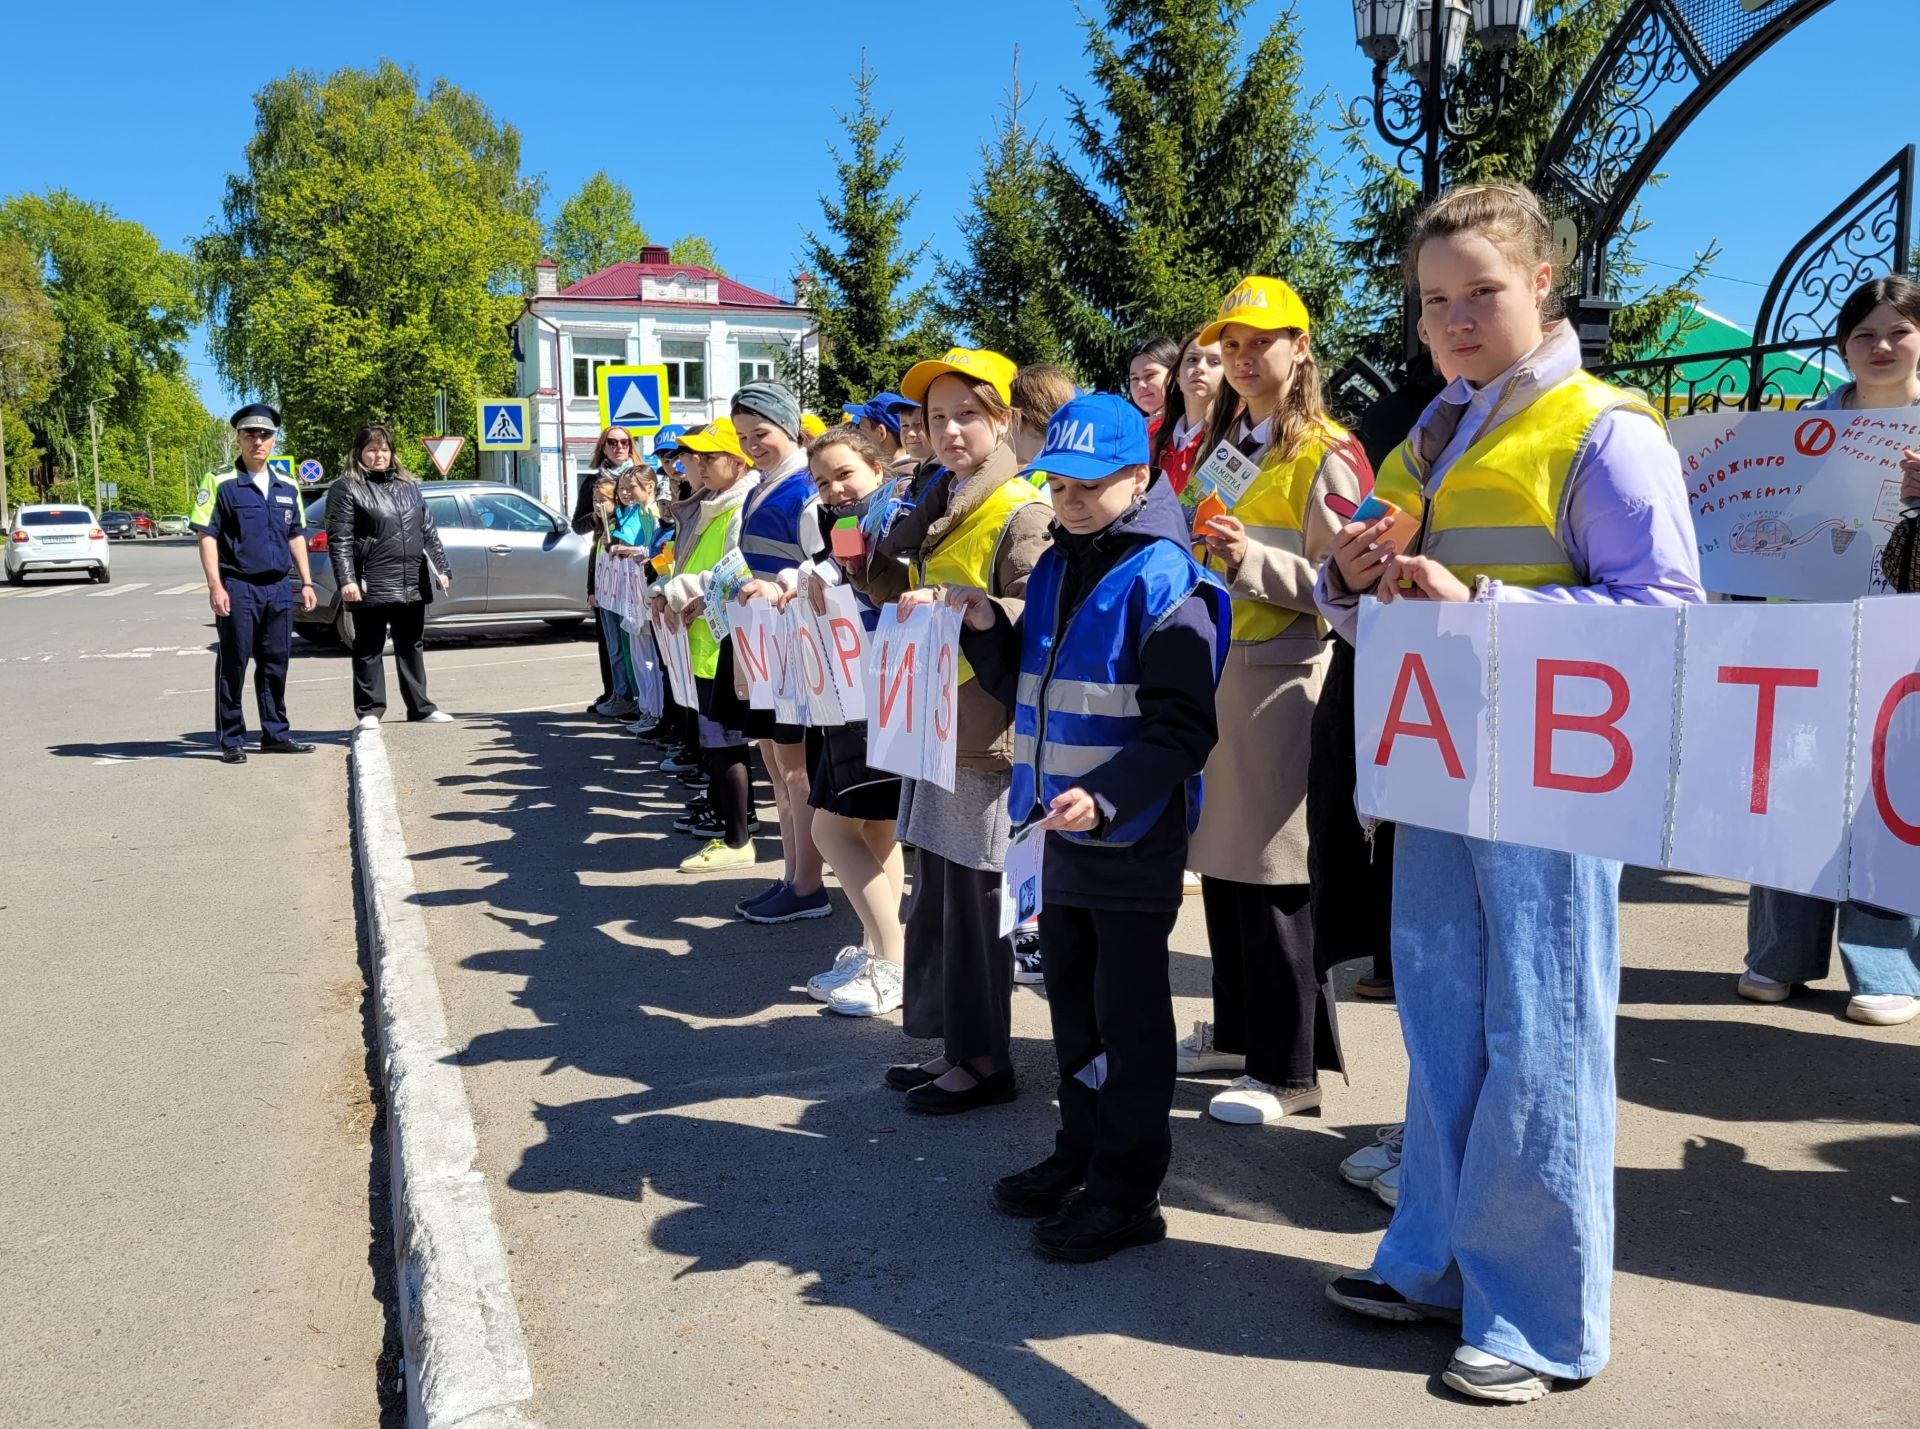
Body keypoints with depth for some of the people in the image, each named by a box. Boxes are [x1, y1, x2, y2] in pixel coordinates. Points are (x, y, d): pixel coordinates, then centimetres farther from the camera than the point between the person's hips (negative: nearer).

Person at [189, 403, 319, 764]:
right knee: (233, 664, 0)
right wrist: (215, 586, -14)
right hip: (238, 588, -5)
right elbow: (206, 535, -7)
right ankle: (231, 741, 7)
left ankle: (276, 734, 20)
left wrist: (306, 582, 12)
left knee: (275, 664, 10)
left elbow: (297, 536, 19)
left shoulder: (286, 487, 13)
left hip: (278, 588, 5)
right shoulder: (220, 482, -4)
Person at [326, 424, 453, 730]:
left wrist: (441, 567, 11)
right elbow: (340, 540, -7)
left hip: (412, 584, 5)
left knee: (410, 647, 12)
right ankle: (369, 710, 8)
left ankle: (420, 708, 19)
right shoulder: (348, 489, -1)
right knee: (369, 649, 2)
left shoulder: (408, 485, 16)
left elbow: (428, 530, 18)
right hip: (372, 585, -5)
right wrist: (346, 580, -16)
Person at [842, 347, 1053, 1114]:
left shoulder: (1021, 510, -11)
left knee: (977, 894, 0)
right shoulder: (937, 507, 15)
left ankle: (986, 1060, 14)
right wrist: (874, 569, 7)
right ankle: (956, 1045, 27)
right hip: (933, 728, 8)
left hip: (984, 734, -8)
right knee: (937, 892, 14)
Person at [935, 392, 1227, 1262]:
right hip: (1063, 829, 8)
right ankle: (1083, 1151, 34)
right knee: (1072, 998, 18)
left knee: (1127, 1010, 3)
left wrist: (1107, 797, -29)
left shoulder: (1164, 583, -14)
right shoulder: (1053, 570, 10)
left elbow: (1181, 728, -19)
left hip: (1135, 834, -8)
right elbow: (1025, 691, 18)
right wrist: (986, 630, 2)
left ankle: (1127, 1192, 15)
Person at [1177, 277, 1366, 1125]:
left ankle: (1289, 1070, 6)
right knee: (1222, 863, 12)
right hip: (1217, 669, 8)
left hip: (1286, 676, -8)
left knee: (1273, 880, -5)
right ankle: (1236, 1033, 27)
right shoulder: (1222, 445, 18)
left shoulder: (1328, 453, -6)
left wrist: (1252, 559, -23)